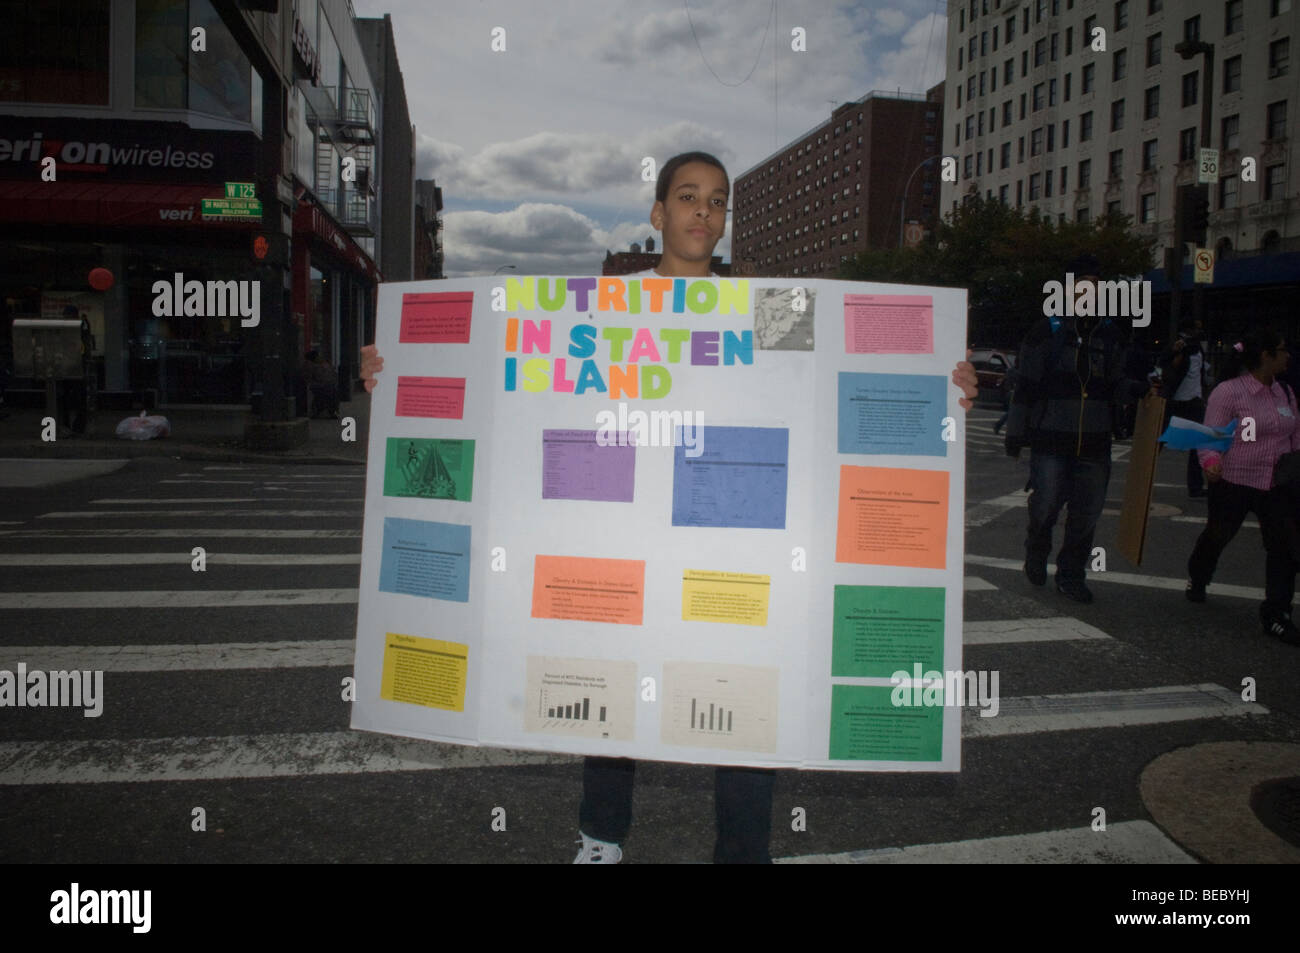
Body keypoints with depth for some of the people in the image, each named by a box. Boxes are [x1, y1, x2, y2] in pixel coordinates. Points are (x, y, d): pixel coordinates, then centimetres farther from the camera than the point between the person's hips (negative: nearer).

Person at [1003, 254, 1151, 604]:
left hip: (1095, 443, 4)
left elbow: (1115, 384, 20)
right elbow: (1025, 386, -1)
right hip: (1051, 440, -4)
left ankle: (1071, 575, 22)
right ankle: (1036, 554, 25)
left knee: (1087, 514, 6)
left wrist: (1134, 388, -3)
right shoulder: (1047, 331, -1)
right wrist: (1016, 433, -2)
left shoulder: (1110, 335, 12)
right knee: (1046, 505, -5)